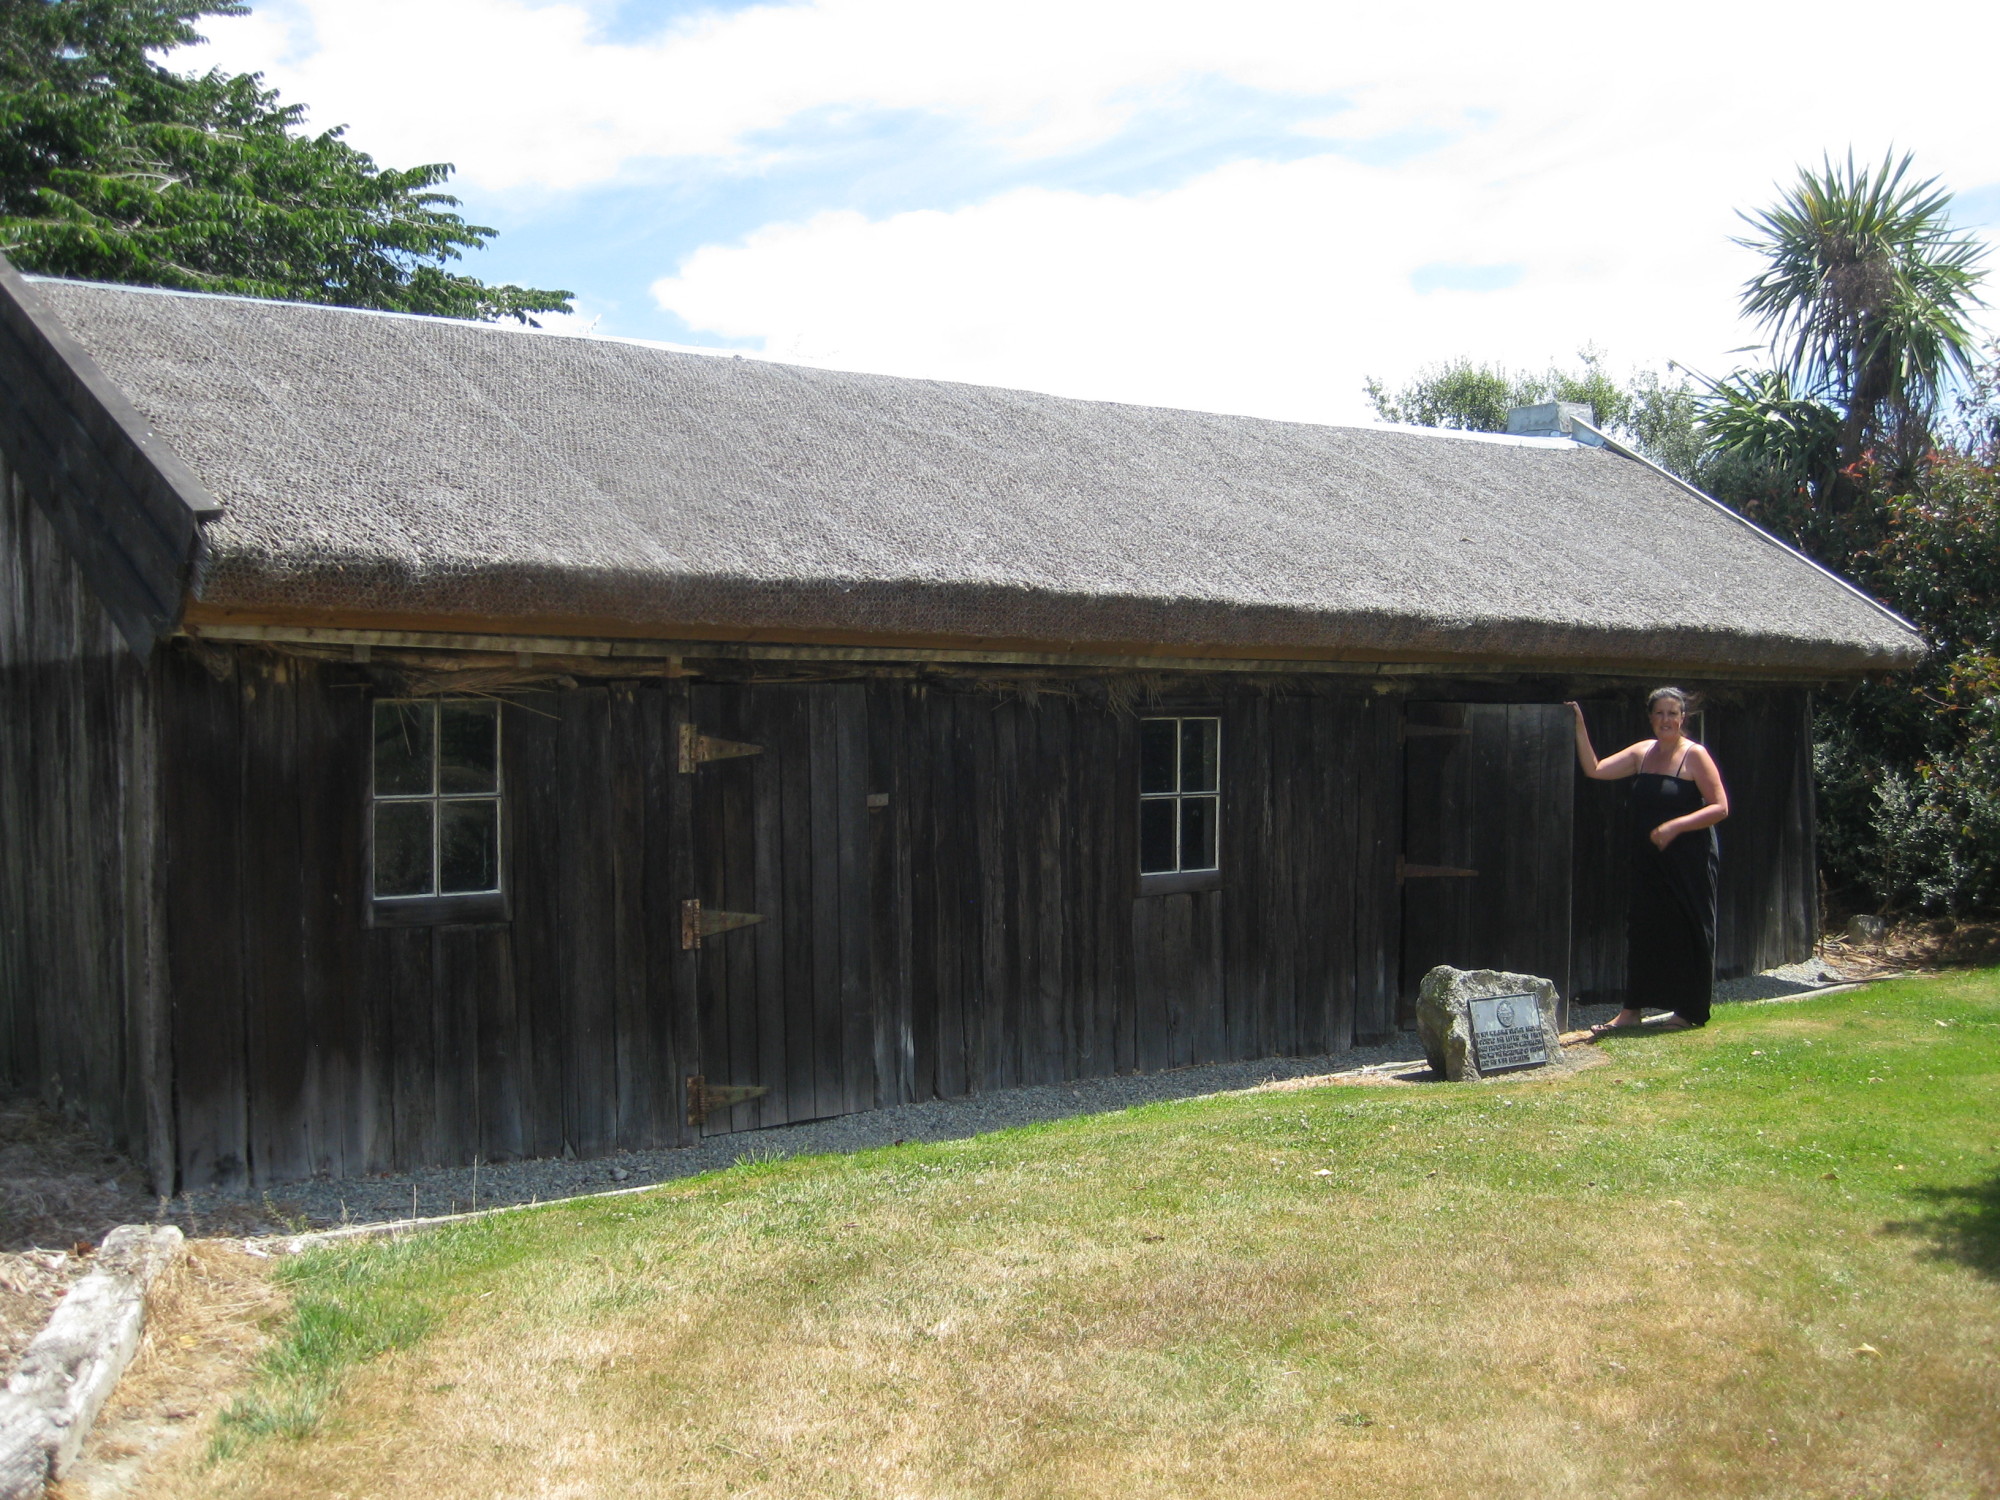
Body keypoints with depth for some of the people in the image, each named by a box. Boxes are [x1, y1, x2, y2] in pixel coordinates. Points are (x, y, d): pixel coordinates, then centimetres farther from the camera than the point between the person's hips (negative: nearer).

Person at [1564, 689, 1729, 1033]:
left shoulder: (1694, 756, -8)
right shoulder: (1642, 753, 9)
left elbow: (1720, 808, -12)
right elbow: (1594, 769, 6)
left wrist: (1675, 826, -21)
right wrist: (1580, 727, -2)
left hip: (1688, 861, -6)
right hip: (1648, 860, 6)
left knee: (1686, 932, 2)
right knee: (1642, 929, 6)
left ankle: (1689, 1011, 13)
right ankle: (1631, 1010, 11)